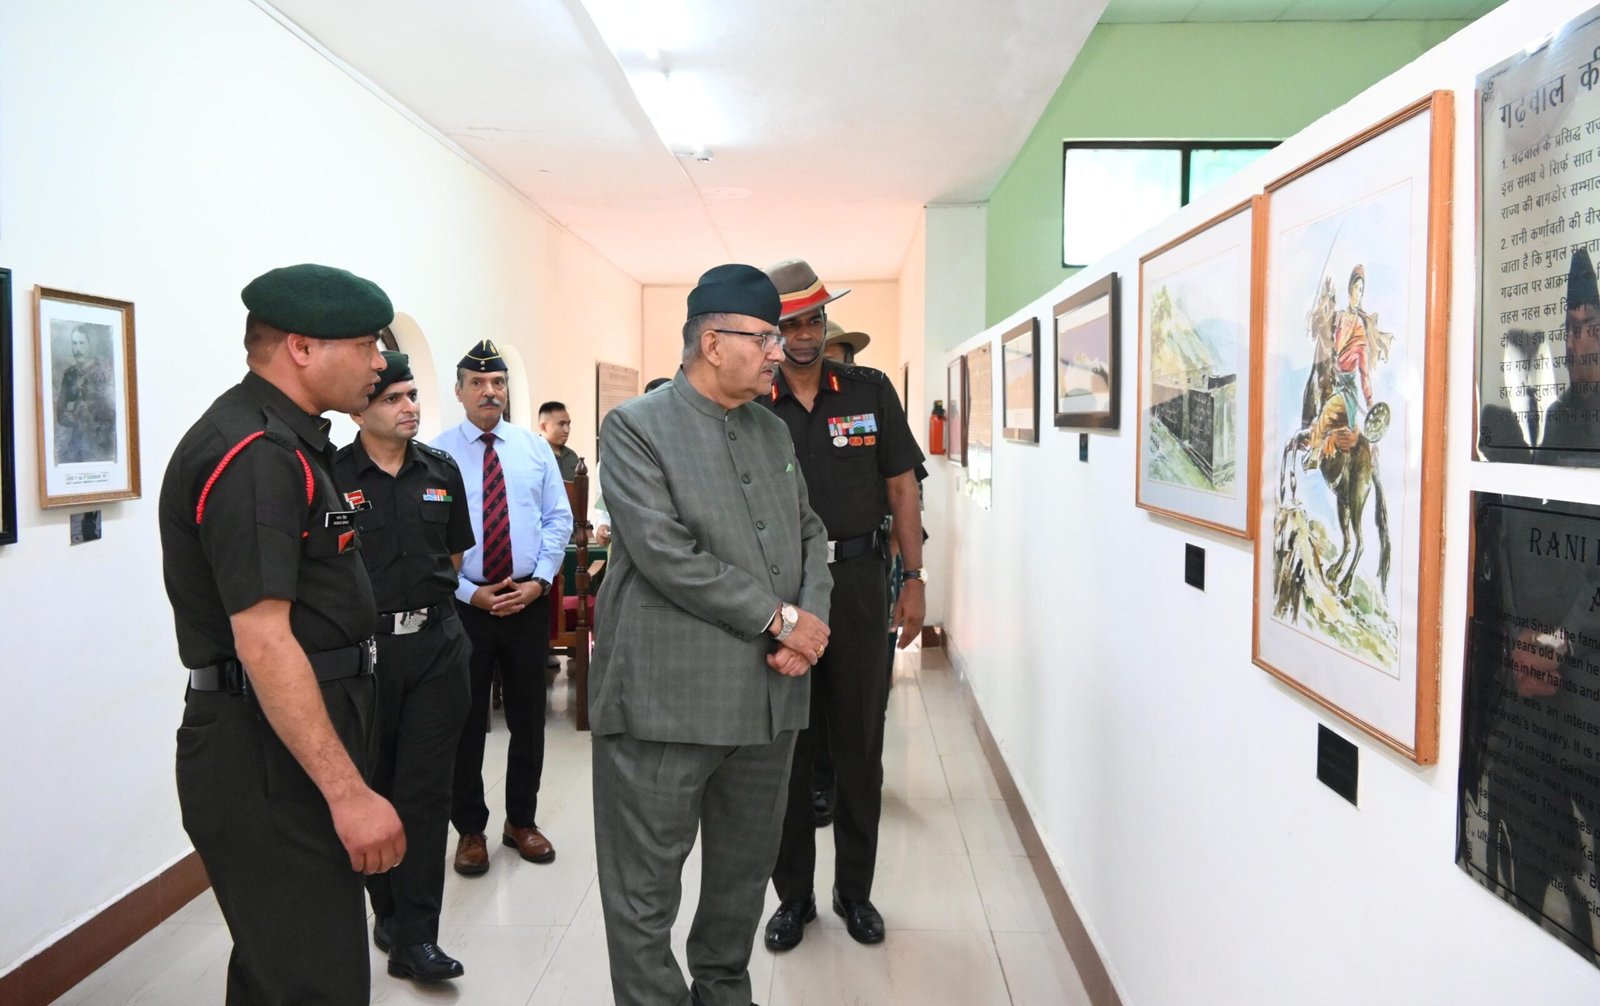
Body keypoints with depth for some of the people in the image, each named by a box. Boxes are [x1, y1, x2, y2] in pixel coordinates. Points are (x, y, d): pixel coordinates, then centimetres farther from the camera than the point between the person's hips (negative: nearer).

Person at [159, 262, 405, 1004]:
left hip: (280, 751, 11)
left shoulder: (281, 441, 14)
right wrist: (348, 792, -26)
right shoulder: (255, 454, -19)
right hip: (271, 757, -10)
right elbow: (262, 639, -25)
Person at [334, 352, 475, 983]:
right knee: (371, 786, 12)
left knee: (426, 789, 2)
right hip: (361, 646, -2)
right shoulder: (333, 476, -7)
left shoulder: (441, 471, 6)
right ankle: (387, 909, 31)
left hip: (435, 643, 3)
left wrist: (420, 599, 11)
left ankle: (414, 936, 8)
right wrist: (376, 603, -2)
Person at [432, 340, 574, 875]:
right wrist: (469, 592, -13)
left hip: (530, 601, 3)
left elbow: (558, 519, 4)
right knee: (466, 720, 9)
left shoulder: (535, 447, 5)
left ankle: (522, 820, 29)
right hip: (464, 603, -2)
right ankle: (470, 828, 25)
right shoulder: (438, 453, -4)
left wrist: (540, 580, -8)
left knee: (528, 718, 12)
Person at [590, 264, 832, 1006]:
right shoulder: (634, 428, -7)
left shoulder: (772, 431, 14)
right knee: (645, 891, 6)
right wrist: (779, 619, -14)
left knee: (744, 876, 19)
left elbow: (809, 535, 14)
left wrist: (811, 622, -6)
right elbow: (665, 554, -17)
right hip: (666, 699, -6)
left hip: (768, 696, 7)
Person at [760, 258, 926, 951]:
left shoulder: (870, 391, 3)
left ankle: (855, 889, 26)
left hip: (858, 580, 1)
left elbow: (900, 487, 5)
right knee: (786, 744, 9)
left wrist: (914, 579, -1)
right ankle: (793, 894, 25)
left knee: (859, 740, 10)